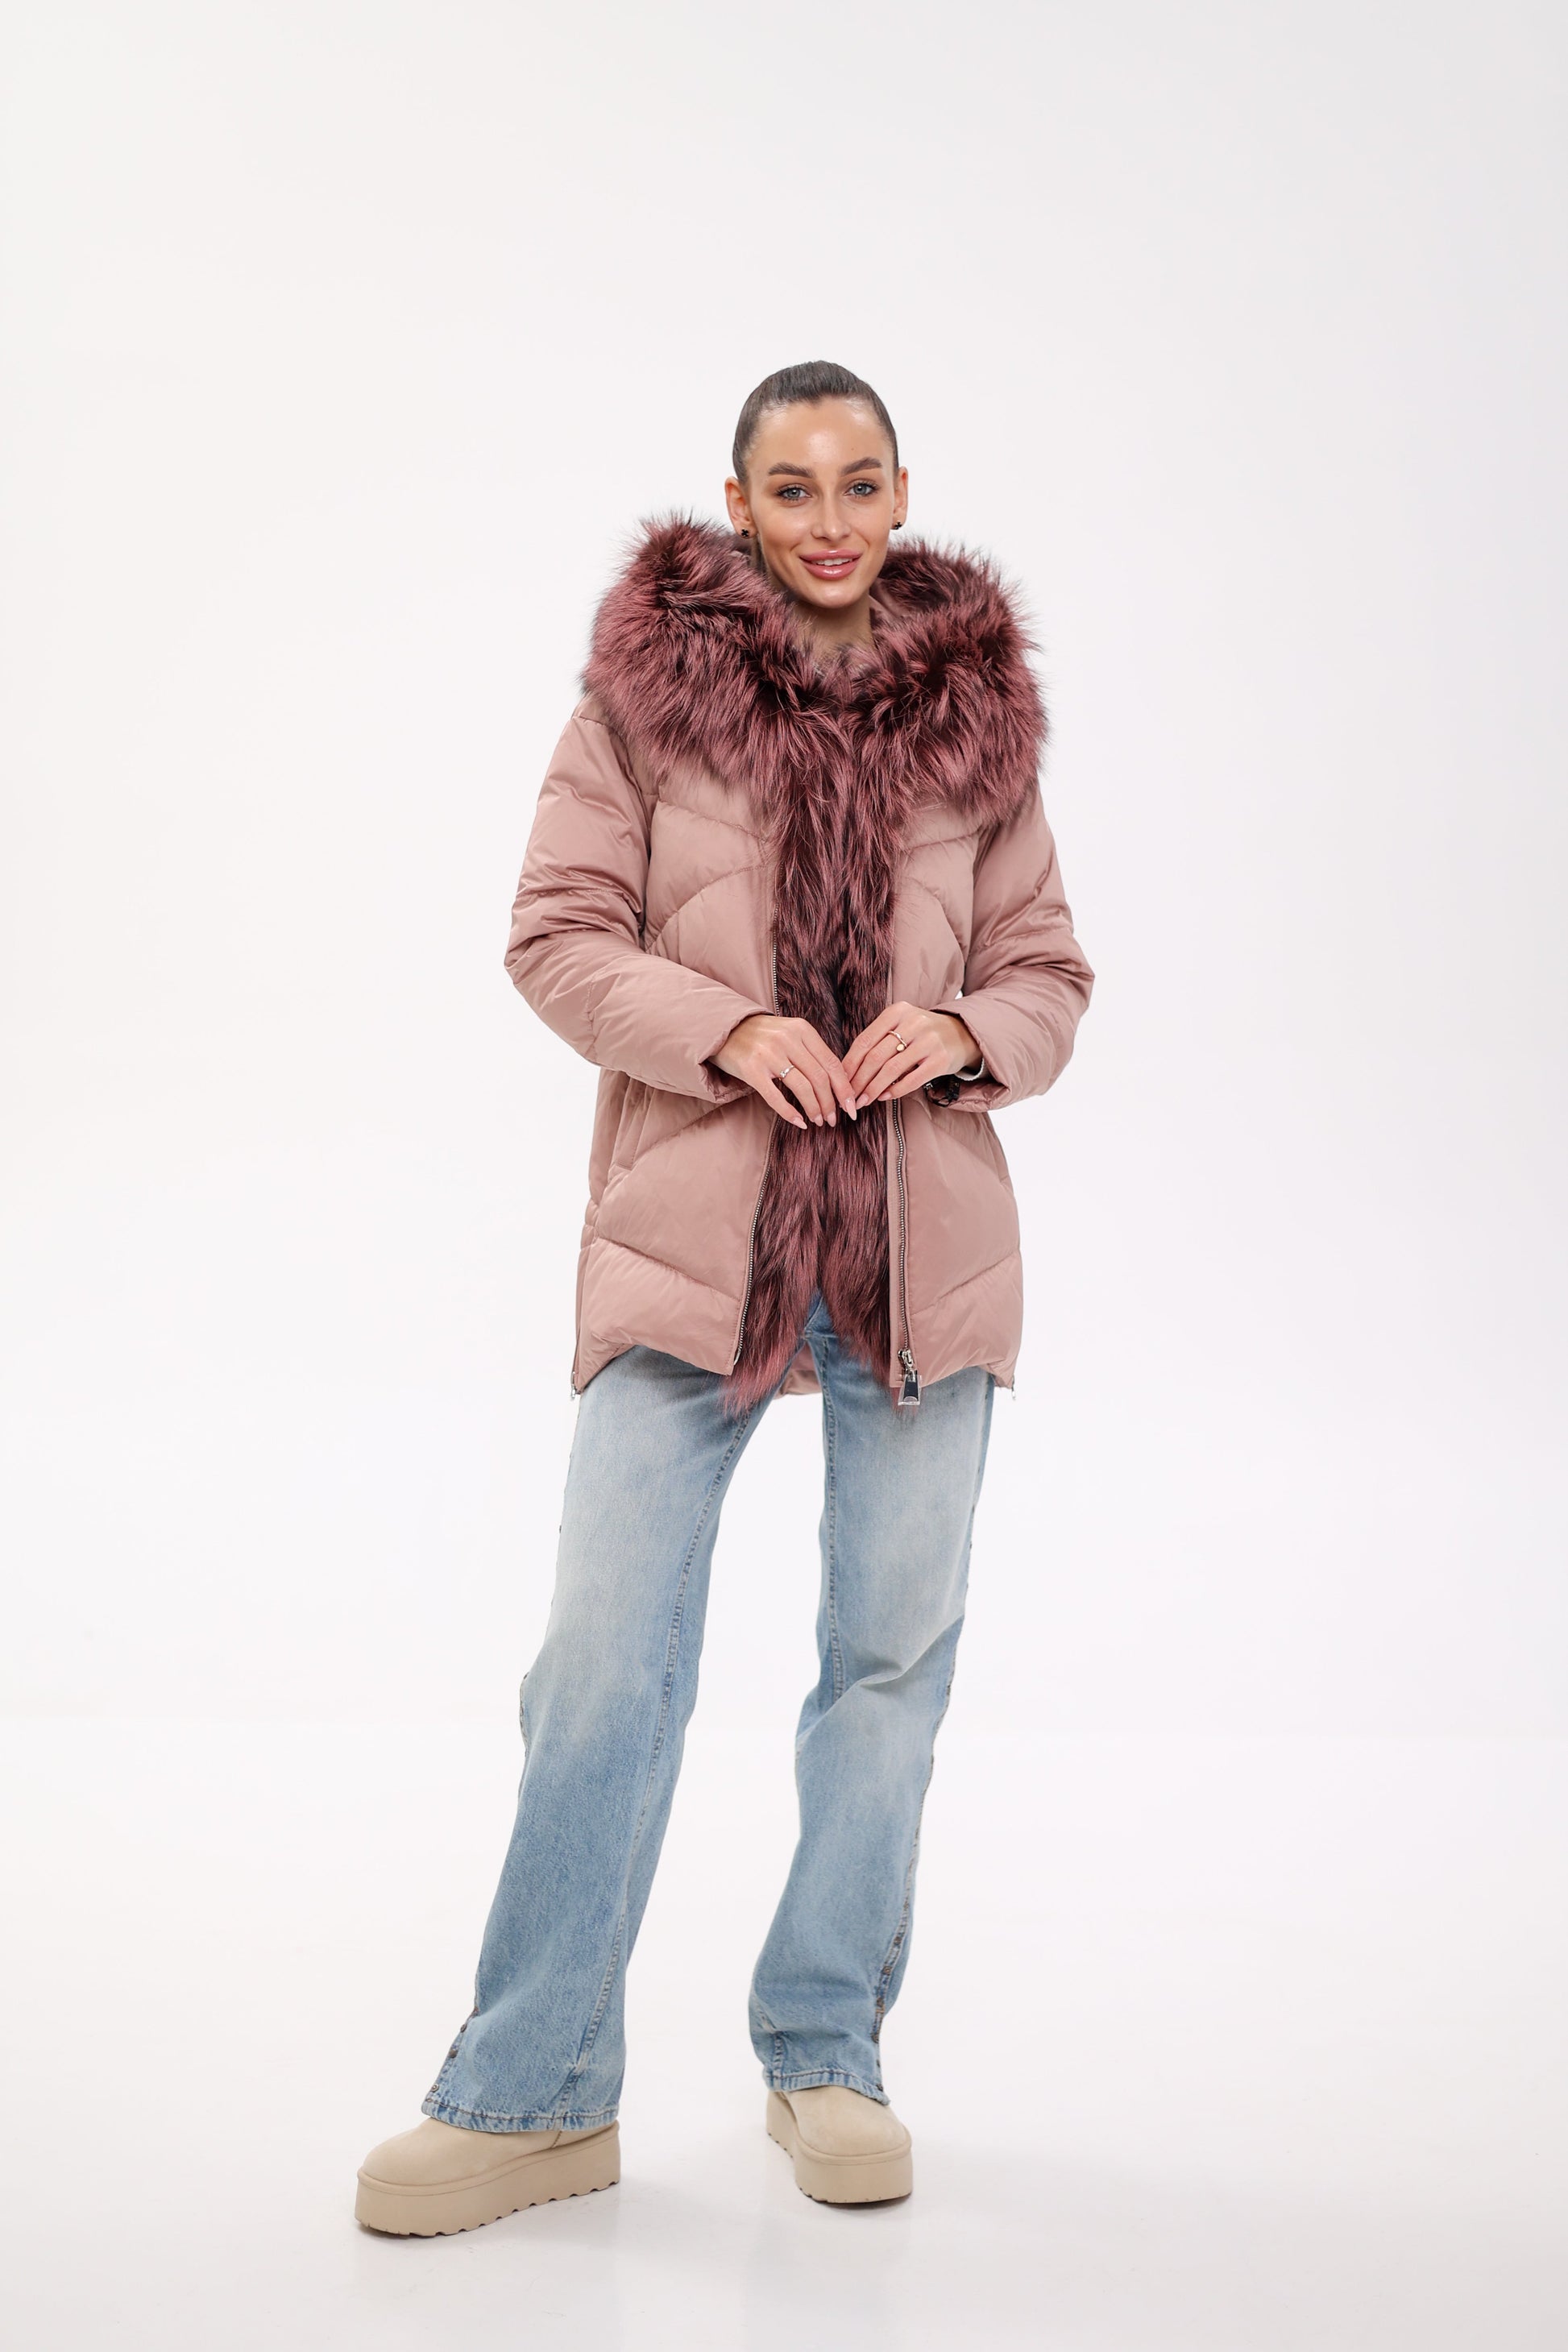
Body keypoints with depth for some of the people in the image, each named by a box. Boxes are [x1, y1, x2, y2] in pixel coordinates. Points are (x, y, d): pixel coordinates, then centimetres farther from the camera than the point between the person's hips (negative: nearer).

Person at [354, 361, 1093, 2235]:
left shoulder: (981, 712, 9)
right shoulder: (644, 688, 3)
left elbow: (1049, 973, 12)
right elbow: (557, 934, 1)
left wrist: (966, 1036, -10)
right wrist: (719, 1026, -15)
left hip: (923, 1238, 3)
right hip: (692, 1230, -2)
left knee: (894, 1650, 8)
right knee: (607, 1652, -4)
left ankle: (825, 2056, 26)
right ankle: (534, 2094, 11)